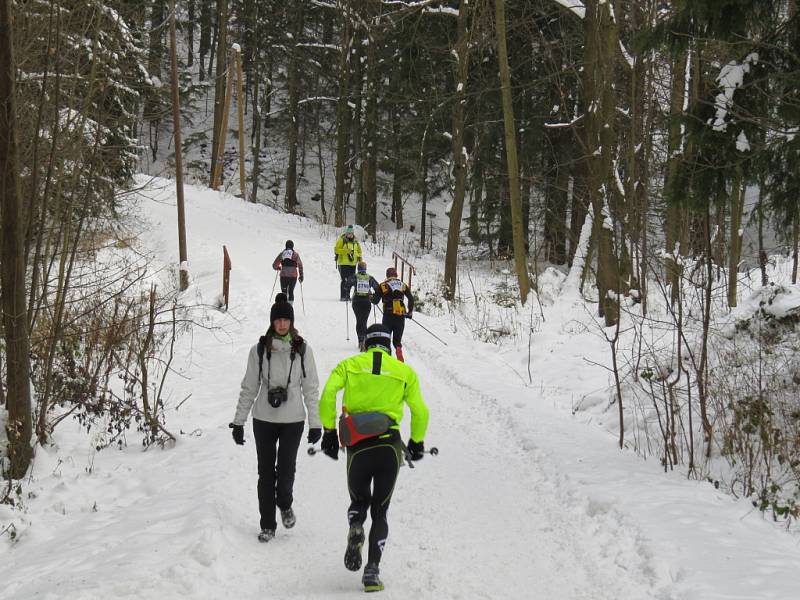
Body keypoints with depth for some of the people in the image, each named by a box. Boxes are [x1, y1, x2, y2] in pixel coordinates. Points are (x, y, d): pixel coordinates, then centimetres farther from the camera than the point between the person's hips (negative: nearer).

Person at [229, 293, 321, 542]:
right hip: (264, 419, 1)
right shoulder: (259, 350, -2)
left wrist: (315, 423, 0)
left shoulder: (302, 350, -1)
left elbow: (311, 388, 3)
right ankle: (267, 524, 17)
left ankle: (285, 505, 28)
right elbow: (249, 388, 4)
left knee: (286, 471, -4)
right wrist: (238, 421, 3)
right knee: (266, 473, 5)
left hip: (293, 420, -1)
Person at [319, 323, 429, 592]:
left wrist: (329, 431, 0)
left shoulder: (349, 365, 9)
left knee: (359, 502, 23)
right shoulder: (404, 371, 10)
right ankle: (372, 570, -3)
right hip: (389, 447, 0)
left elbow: (328, 394, -6)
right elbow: (420, 412, 6)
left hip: (358, 448, 0)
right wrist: (417, 443, 20)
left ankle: (355, 529, -11)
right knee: (380, 511, 11)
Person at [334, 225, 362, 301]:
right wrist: (346, 251, -21)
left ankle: (347, 295, 15)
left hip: (353, 264, 6)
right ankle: (343, 296, -6)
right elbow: (337, 250, -10)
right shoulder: (341, 240, -3)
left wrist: (359, 257, 6)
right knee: (345, 280, -9)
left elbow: (359, 251, 24)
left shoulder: (355, 241, 14)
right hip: (343, 264, -6)